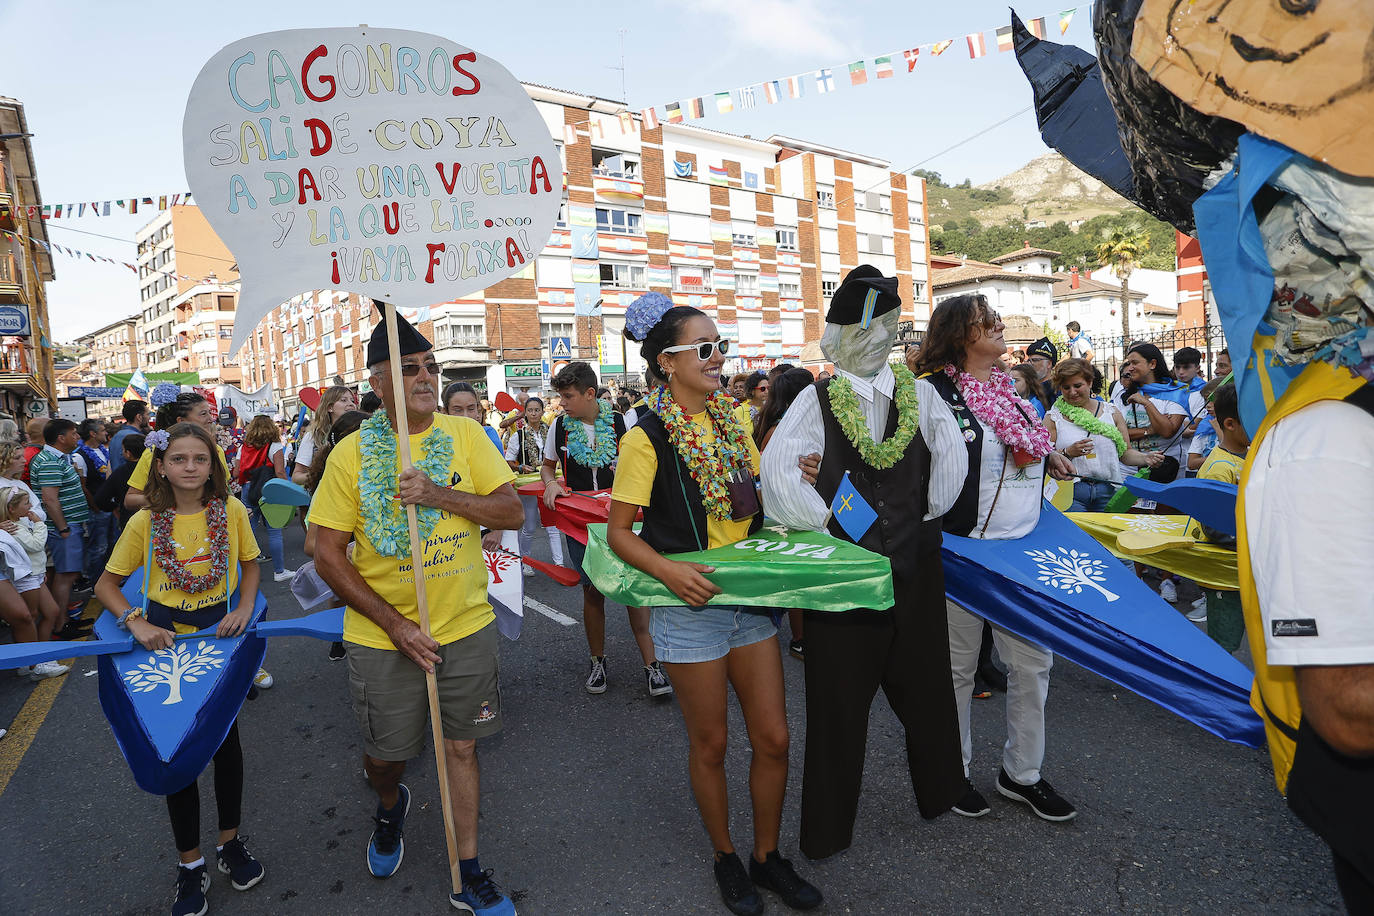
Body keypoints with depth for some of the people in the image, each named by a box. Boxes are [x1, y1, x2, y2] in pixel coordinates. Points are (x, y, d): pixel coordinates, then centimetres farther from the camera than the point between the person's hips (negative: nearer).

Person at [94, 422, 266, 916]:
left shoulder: (232, 510, -9)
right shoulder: (145, 523, -11)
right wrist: (136, 623, -17)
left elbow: (250, 564, 5)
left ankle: (230, 841, 33)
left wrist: (244, 607, -11)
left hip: (221, 632, 1)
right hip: (164, 635, 0)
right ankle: (190, 862, 26)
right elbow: (106, 585, -1)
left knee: (225, 736, 11)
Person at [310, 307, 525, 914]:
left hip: (466, 624, 1)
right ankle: (390, 807, 51)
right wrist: (395, 625, -14)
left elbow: (513, 512, -7)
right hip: (382, 634, -1)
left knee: (460, 746, 12)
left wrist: (439, 494, -22)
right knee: (385, 754, 14)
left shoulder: (465, 435, -4)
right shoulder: (351, 454, -8)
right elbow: (328, 556, -8)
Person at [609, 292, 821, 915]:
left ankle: (768, 857, 33)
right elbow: (618, 532, -11)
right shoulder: (647, 439, -12)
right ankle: (725, 859, 35)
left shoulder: (729, 420, 6)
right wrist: (668, 570, -26)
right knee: (710, 745, 11)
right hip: (689, 606, -5)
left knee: (773, 737, 10)